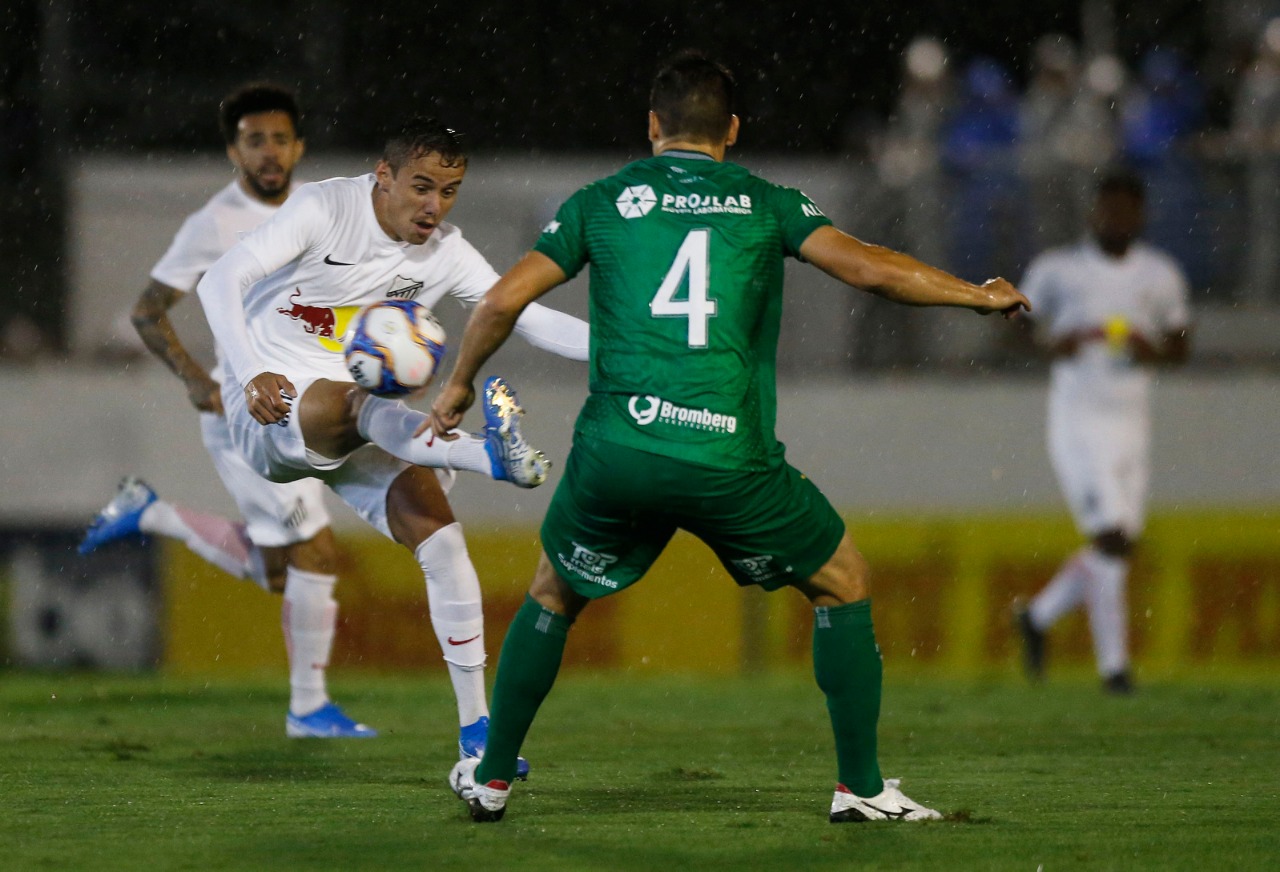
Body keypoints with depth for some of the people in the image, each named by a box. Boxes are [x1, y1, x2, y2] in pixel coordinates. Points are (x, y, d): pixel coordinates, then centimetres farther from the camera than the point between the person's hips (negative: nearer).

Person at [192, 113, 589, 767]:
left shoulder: (444, 253, 2)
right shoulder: (324, 209, -14)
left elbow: (531, 318, 3)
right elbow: (220, 281, -21)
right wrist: (252, 374, -35)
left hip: (360, 420, 5)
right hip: (268, 405, -5)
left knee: (438, 536, -14)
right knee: (353, 401, -39)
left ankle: (475, 730, -10)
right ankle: (494, 455, -64)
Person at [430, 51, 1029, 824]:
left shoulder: (603, 201, 12)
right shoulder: (765, 203, 9)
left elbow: (504, 301, 9)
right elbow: (869, 268, -1)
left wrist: (460, 384, 25)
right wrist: (975, 295, 14)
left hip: (616, 450, 2)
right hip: (730, 461, -2)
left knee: (552, 596, 27)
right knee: (843, 582, 19)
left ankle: (492, 778, 29)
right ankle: (862, 786, 14)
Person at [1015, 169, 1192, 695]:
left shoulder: (1160, 274, 9)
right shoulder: (1057, 269, 0)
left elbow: (1181, 345, 16)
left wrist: (1154, 351, -7)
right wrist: (1054, 343, -13)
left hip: (1132, 423, 4)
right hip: (1077, 419, -4)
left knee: (1119, 547, 4)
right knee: (1111, 538, -15)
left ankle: (1039, 616, 28)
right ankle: (1112, 661, -7)